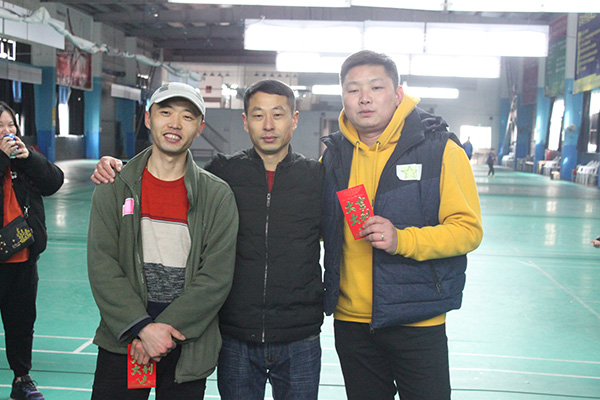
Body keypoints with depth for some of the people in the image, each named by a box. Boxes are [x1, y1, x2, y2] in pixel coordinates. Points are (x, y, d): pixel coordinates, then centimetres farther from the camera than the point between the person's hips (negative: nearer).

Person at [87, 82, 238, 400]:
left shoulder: (218, 196, -3)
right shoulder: (113, 189, 1)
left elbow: (217, 276, -8)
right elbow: (102, 266, -6)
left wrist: (164, 330, -14)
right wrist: (142, 328, -16)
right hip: (122, 343, 1)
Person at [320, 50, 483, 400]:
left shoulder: (439, 148, -9)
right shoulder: (334, 155, 5)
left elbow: (468, 229, -12)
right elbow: (320, 228, 18)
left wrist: (403, 240, -25)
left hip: (417, 321, -4)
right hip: (350, 318, 4)